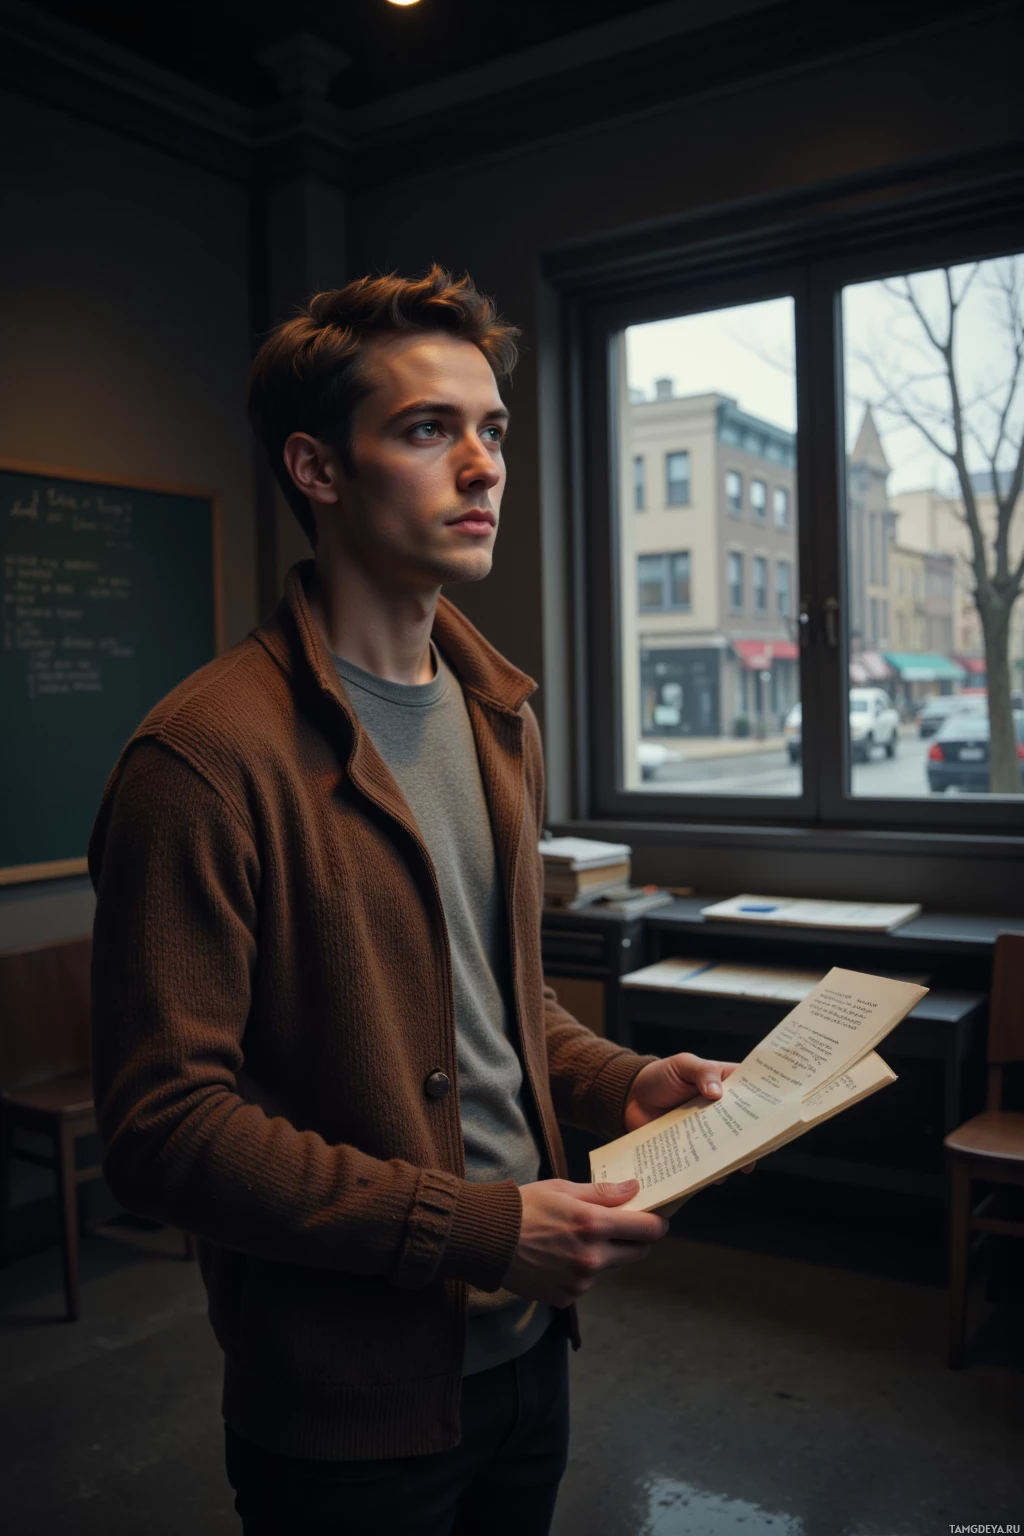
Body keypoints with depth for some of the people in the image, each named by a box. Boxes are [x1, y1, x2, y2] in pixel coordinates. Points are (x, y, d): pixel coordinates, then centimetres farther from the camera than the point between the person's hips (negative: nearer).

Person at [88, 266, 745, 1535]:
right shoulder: (207, 755, -21)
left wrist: (620, 1084, -2)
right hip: (351, 1406, -7)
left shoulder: (497, 717, 6)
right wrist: (478, 1228, -22)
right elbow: (164, 1130, -22)